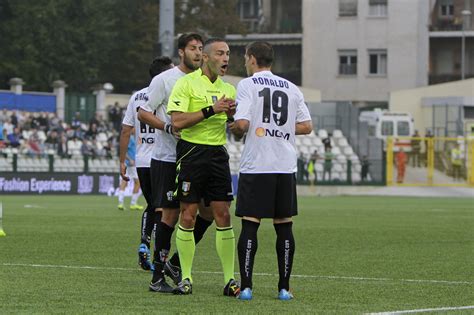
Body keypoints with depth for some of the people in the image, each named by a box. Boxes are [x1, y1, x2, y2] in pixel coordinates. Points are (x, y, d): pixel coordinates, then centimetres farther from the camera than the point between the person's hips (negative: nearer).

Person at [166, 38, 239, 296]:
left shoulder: (227, 89, 14)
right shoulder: (186, 83, -4)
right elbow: (177, 121, -15)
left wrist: (233, 114, -1)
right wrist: (211, 110, -18)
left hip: (218, 155, 5)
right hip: (191, 152, -5)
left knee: (223, 217, 1)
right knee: (187, 217, -2)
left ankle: (229, 279, 4)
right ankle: (186, 278, 5)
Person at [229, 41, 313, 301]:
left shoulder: (247, 85, -3)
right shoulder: (291, 88, 12)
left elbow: (242, 123, -12)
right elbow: (306, 126, 11)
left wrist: (235, 131, 9)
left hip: (255, 166, -4)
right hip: (286, 166, 4)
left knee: (250, 225, -2)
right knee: (284, 226, 7)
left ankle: (246, 287, -6)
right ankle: (284, 287, 7)